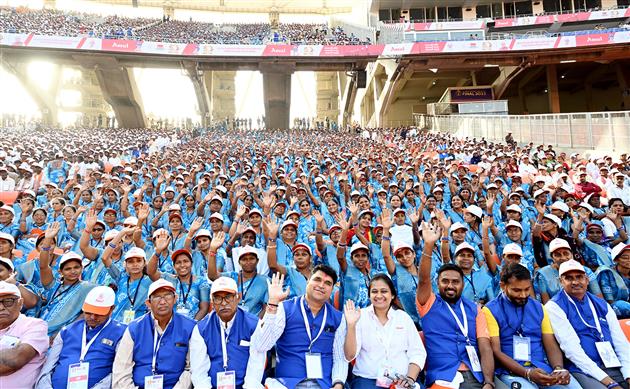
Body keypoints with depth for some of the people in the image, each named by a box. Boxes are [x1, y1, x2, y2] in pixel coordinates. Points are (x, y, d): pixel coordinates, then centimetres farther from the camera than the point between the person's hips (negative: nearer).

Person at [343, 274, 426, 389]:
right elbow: (349, 356, -7)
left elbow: (417, 353, 4)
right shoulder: (360, 316, -1)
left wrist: (410, 378, -11)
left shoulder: (404, 317, 6)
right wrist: (351, 325, -19)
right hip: (367, 379, -1)